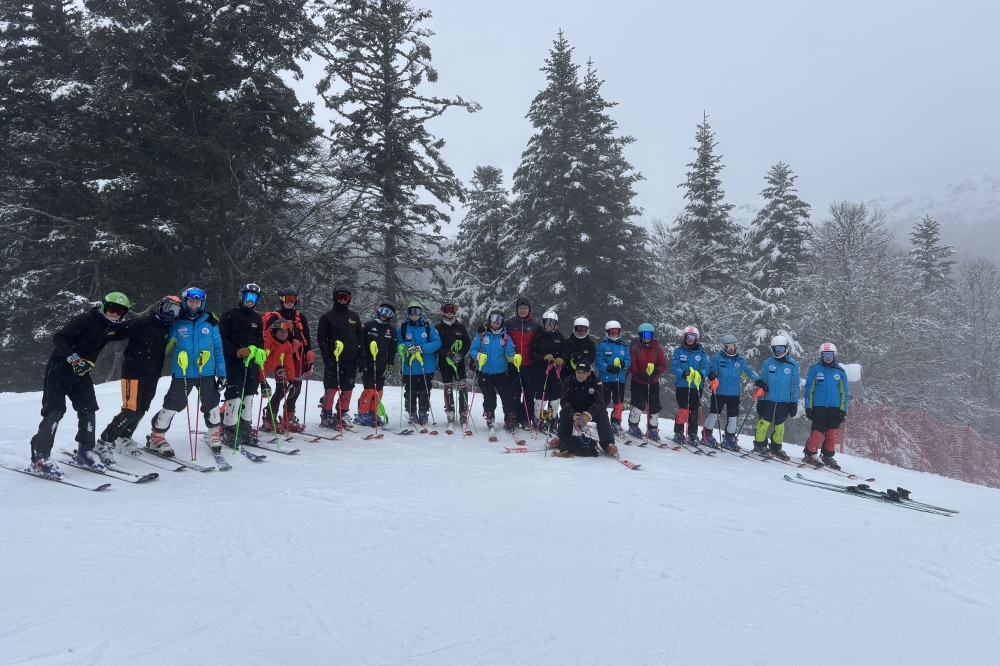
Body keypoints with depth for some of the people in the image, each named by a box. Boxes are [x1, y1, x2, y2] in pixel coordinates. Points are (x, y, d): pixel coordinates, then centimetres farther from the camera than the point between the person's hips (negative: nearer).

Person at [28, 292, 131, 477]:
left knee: (88, 409, 4)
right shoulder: (85, 320, -19)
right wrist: (74, 359, -31)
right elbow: (58, 338, -22)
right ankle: (40, 457, -8)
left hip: (81, 372, 7)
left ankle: (85, 450, 18)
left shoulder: (114, 328, 2)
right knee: (54, 411, -11)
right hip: (60, 368, -7)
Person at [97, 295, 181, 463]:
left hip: (152, 376, 7)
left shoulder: (167, 328, 9)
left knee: (141, 410, 13)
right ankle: (105, 442, -1)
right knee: (130, 410, -12)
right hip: (134, 372, -7)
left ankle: (124, 438, 31)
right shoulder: (142, 323, -13)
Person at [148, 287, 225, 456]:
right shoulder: (176, 323, -1)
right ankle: (156, 437, 13)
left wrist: (221, 373, 3)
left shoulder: (210, 322, 3)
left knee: (211, 404, 8)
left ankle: (215, 433, 29)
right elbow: (164, 346, 8)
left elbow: (218, 349, 5)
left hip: (206, 373, 1)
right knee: (172, 405, -1)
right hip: (182, 373, -1)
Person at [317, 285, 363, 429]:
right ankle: (326, 417, 4)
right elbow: (321, 339, -1)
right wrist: (327, 357, -11)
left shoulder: (354, 316, 14)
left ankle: (341, 416, 16)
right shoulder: (328, 317, 2)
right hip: (333, 360, -4)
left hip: (351, 360, 4)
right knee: (331, 388, -6)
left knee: (347, 389, 6)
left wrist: (360, 357, 7)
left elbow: (360, 337, 16)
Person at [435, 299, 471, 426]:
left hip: (459, 362, 0)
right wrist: (447, 353, -16)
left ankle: (463, 414, 2)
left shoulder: (461, 327, 7)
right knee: (448, 388, 4)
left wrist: (460, 355, -11)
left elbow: (468, 343, 5)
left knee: (462, 388, -4)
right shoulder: (438, 327, 4)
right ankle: (450, 414, 11)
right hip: (444, 362, 0)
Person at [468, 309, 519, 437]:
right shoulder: (481, 335, 0)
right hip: (484, 373, -1)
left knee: (509, 398, -4)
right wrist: (478, 356, -26)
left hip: (501, 373, 1)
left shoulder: (505, 337, 5)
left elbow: (510, 353, -2)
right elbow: (473, 350, -5)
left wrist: (514, 357, -24)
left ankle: (509, 422, 13)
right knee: (489, 399, 0)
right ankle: (490, 423, 17)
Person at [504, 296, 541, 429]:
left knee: (529, 393, 3)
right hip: (513, 364, 0)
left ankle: (527, 419, 10)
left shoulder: (535, 325, 5)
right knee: (514, 393, 5)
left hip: (529, 365, 1)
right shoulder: (509, 323, 3)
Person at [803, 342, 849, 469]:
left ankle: (828, 456, 17)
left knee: (832, 433, 5)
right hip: (818, 406, -3)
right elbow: (809, 390, 2)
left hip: (835, 408, 3)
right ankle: (810, 454, 4)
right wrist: (808, 407, -2)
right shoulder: (814, 370, 1)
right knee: (818, 432, -8)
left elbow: (844, 392, 9)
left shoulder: (840, 371, 7)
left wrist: (843, 410, 4)